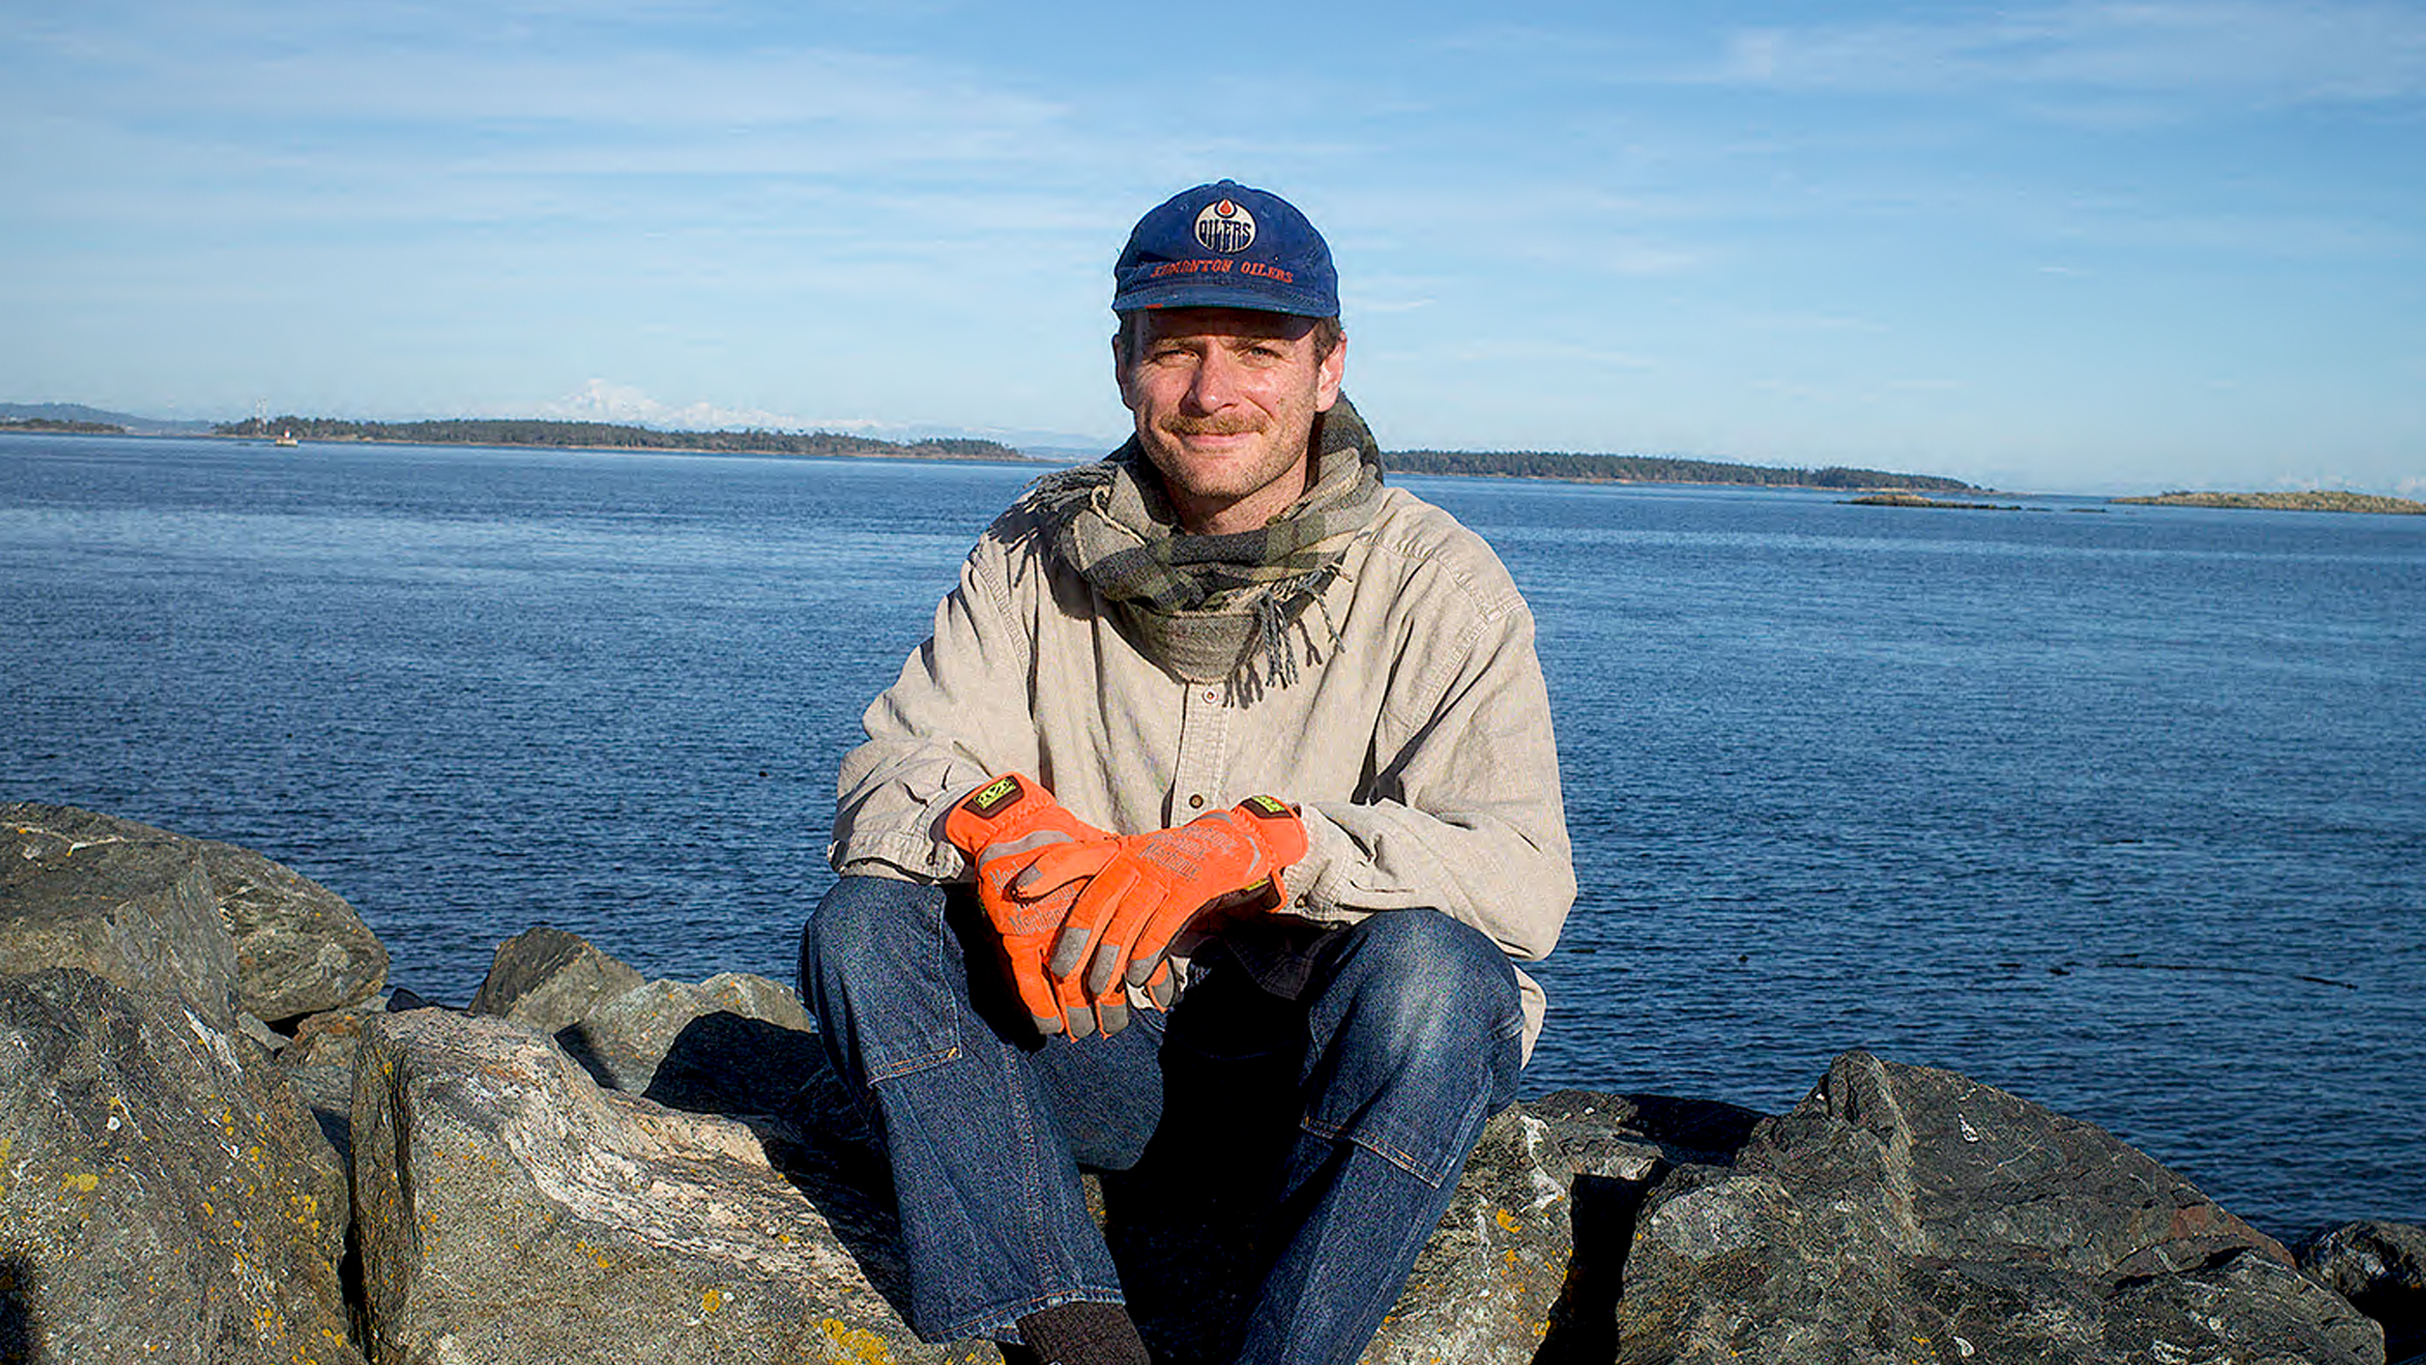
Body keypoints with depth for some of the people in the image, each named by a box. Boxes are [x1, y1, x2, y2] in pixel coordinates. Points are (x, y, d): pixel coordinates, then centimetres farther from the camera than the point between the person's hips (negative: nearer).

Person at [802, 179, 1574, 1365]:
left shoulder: (1437, 584, -9)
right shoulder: (1039, 553, 1)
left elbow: (1524, 873, -21)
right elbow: (884, 779, -5)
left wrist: (1253, 846, -36)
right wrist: (996, 822, -29)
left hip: (1330, 1075, -2)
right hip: (1095, 1045, 3)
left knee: (1425, 964, -33)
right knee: (863, 923, -18)